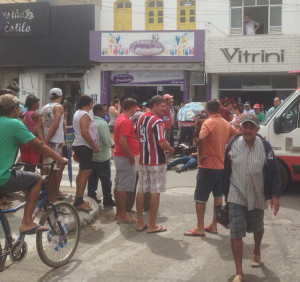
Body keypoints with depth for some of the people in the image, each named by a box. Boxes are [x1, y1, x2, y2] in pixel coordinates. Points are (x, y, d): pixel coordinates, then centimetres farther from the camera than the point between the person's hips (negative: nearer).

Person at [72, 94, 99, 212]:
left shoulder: (77, 113, 16)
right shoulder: (85, 115, -16)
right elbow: (85, 132, -25)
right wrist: (94, 146, -20)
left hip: (78, 145, 11)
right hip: (84, 146, -11)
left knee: (82, 172, 16)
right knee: (86, 172, -12)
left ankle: (78, 199, 22)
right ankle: (79, 201, -15)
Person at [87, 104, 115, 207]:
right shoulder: (102, 123, -17)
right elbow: (107, 140, -20)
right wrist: (114, 145, -3)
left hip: (91, 156, 7)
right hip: (102, 156, -7)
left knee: (92, 179, 14)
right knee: (106, 179, 4)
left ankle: (91, 197, 20)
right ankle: (107, 200, 10)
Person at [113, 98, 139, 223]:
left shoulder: (120, 118, 14)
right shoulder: (126, 121, -18)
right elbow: (122, 141, -25)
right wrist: (131, 157, -20)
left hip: (119, 156, 11)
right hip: (125, 158, -10)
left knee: (119, 185, 14)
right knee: (123, 187, -4)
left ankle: (119, 212, 22)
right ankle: (123, 215, 1)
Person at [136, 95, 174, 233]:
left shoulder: (142, 117, 9)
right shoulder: (157, 121, -17)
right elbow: (162, 143, -25)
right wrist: (170, 149, -6)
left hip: (143, 160, 8)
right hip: (157, 161, -8)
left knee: (141, 191, 11)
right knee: (155, 192, 0)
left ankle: (140, 223, 18)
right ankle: (152, 225, 5)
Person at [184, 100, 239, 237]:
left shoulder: (209, 122, -15)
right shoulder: (225, 123, 9)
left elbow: (201, 138, -33)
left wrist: (201, 154, -20)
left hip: (208, 165, -8)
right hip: (221, 165, 8)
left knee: (200, 197, 0)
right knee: (218, 195, 15)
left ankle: (200, 228, 2)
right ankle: (214, 225, 21)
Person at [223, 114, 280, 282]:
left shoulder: (265, 147, -11)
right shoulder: (233, 145, -8)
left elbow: (274, 172, -5)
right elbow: (226, 170, 3)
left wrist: (275, 195, -8)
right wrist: (226, 192, 9)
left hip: (257, 197, 1)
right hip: (236, 196, -1)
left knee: (257, 227, 23)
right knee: (236, 233, -7)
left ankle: (257, 252, 55)